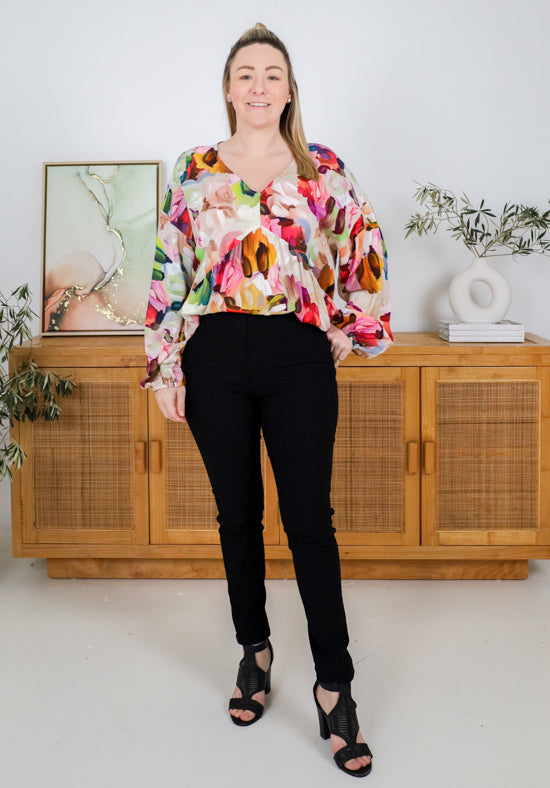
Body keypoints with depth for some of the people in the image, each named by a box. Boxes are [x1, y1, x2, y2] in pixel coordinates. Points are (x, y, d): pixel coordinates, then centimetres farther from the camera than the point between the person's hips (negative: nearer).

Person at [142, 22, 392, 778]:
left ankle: (335, 688, 6)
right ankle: (254, 652, 30)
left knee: (310, 520, -2)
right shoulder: (195, 170, 5)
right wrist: (165, 368, -1)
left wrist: (350, 332, 8)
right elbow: (169, 271, 3)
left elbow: (367, 254, 12)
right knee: (238, 515, 11)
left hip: (298, 356, -1)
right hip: (216, 356, 1)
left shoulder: (323, 169, 5)